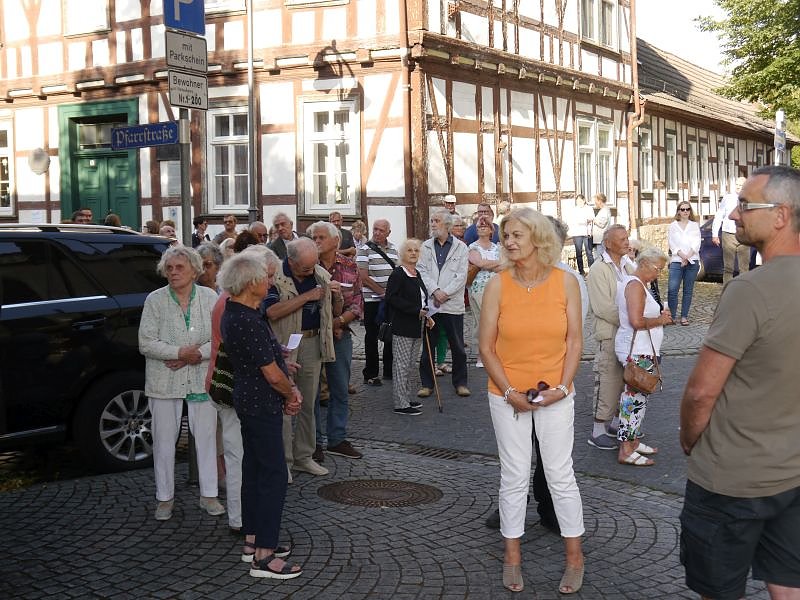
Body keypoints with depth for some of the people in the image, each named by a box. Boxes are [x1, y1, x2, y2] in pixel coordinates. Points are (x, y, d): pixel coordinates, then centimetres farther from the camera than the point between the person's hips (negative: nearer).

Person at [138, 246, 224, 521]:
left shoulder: (209, 297, 0)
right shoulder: (155, 300, -4)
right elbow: (146, 343, -9)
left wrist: (198, 354, -17)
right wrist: (180, 352, -18)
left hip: (202, 378, 1)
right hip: (164, 381, -1)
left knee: (206, 435, 7)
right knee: (164, 439, 6)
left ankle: (208, 494, 20)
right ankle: (165, 498, 20)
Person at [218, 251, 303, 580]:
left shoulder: (232, 312, 7)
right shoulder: (250, 322, -25)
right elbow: (273, 374, -21)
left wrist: (289, 391, 5)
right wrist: (292, 394, -2)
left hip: (247, 401, 10)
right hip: (262, 404, -10)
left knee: (253, 468, 16)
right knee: (274, 474, -5)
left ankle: (253, 541, 27)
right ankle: (263, 556, -1)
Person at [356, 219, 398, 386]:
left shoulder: (393, 249, 11)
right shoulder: (365, 250, -6)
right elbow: (364, 277, -12)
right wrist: (382, 291, -14)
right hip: (372, 300, -6)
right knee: (372, 337, 1)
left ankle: (389, 370, 24)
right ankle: (370, 374, 8)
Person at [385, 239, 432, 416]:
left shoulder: (417, 275, 16)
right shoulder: (398, 274, -11)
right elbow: (391, 298, -20)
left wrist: (426, 316, 8)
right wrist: (416, 311, -21)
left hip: (417, 327, 9)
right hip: (402, 327, -9)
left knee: (409, 365, 15)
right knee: (401, 365, -5)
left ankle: (406, 396, 24)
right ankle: (401, 404, -1)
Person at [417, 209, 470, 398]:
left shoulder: (460, 248, 3)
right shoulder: (426, 246, 9)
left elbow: (461, 276, -4)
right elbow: (422, 271, 1)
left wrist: (445, 293, -14)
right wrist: (435, 291, -13)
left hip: (453, 304, -2)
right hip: (429, 303, 2)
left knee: (457, 347, 5)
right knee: (427, 346, 6)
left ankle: (460, 382, 17)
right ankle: (427, 384, 15)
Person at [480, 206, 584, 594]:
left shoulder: (565, 282, -6)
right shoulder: (498, 285, -7)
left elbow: (574, 340, -1)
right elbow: (486, 348, -5)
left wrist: (563, 387, -10)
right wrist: (510, 392, -12)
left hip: (555, 395, 0)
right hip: (507, 395, 0)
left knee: (560, 474, 6)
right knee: (514, 476, 9)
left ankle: (574, 556, 24)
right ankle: (512, 555, 25)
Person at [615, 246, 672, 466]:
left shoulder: (633, 282, 17)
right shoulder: (635, 285, -16)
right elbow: (637, 322, -25)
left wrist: (660, 317, 12)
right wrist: (660, 320, -11)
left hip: (639, 350, 11)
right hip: (637, 351, -11)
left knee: (636, 396, 16)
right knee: (635, 398, -7)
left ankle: (633, 441, 24)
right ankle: (626, 450, -3)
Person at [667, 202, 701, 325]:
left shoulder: (695, 225, 12)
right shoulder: (673, 226, 10)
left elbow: (696, 244, 2)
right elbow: (672, 244, 1)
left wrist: (688, 257, -12)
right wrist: (683, 256, -13)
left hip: (692, 261, 1)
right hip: (676, 261, -1)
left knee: (688, 290, 3)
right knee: (672, 289, -13)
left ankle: (684, 316, 8)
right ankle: (672, 316, -4)